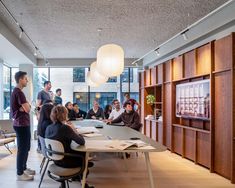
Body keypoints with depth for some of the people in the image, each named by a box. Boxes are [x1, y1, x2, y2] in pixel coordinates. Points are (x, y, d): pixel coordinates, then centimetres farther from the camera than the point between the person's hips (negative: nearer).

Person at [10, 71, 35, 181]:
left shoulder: (16, 91, 14)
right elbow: (28, 109, -21)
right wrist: (26, 106, -1)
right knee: (22, 149, -2)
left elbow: (25, 107, 11)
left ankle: (23, 168, 31)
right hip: (21, 124, -10)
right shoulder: (19, 92, -19)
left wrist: (24, 107, -10)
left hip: (23, 123, 10)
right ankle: (20, 174, 8)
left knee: (26, 147, 18)